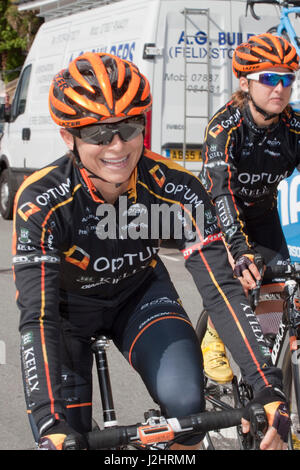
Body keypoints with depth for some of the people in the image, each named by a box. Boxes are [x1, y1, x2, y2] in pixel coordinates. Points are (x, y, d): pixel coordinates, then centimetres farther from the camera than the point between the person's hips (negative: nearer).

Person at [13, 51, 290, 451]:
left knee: (185, 402, -24)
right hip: (68, 306, -1)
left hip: (140, 295, 1)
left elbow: (221, 290, -29)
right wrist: (50, 428, -48)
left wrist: (270, 391, -39)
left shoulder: (176, 190, -28)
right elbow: (37, 317, -36)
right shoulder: (41, 202, -33)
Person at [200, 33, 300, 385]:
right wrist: (241, 251, -58)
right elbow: (221, 191, -43)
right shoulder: (225, 127, -32)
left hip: (262, 213, 3)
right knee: (232, 277, -23)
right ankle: (213, 341, 3)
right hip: (219, 211, -3)